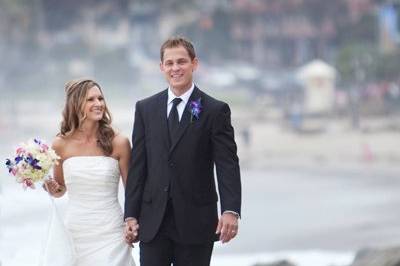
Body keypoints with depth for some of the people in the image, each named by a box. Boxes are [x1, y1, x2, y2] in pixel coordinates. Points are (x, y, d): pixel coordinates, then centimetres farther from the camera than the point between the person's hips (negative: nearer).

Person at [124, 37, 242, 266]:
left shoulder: (215, 110, -1)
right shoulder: (145, 109, 9)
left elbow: (227, 165, -7)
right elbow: (137, 165, 9)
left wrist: (231, 210, -20)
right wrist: (131, 215, 3)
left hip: (195, 222, -2)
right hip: (153, 222, 2)